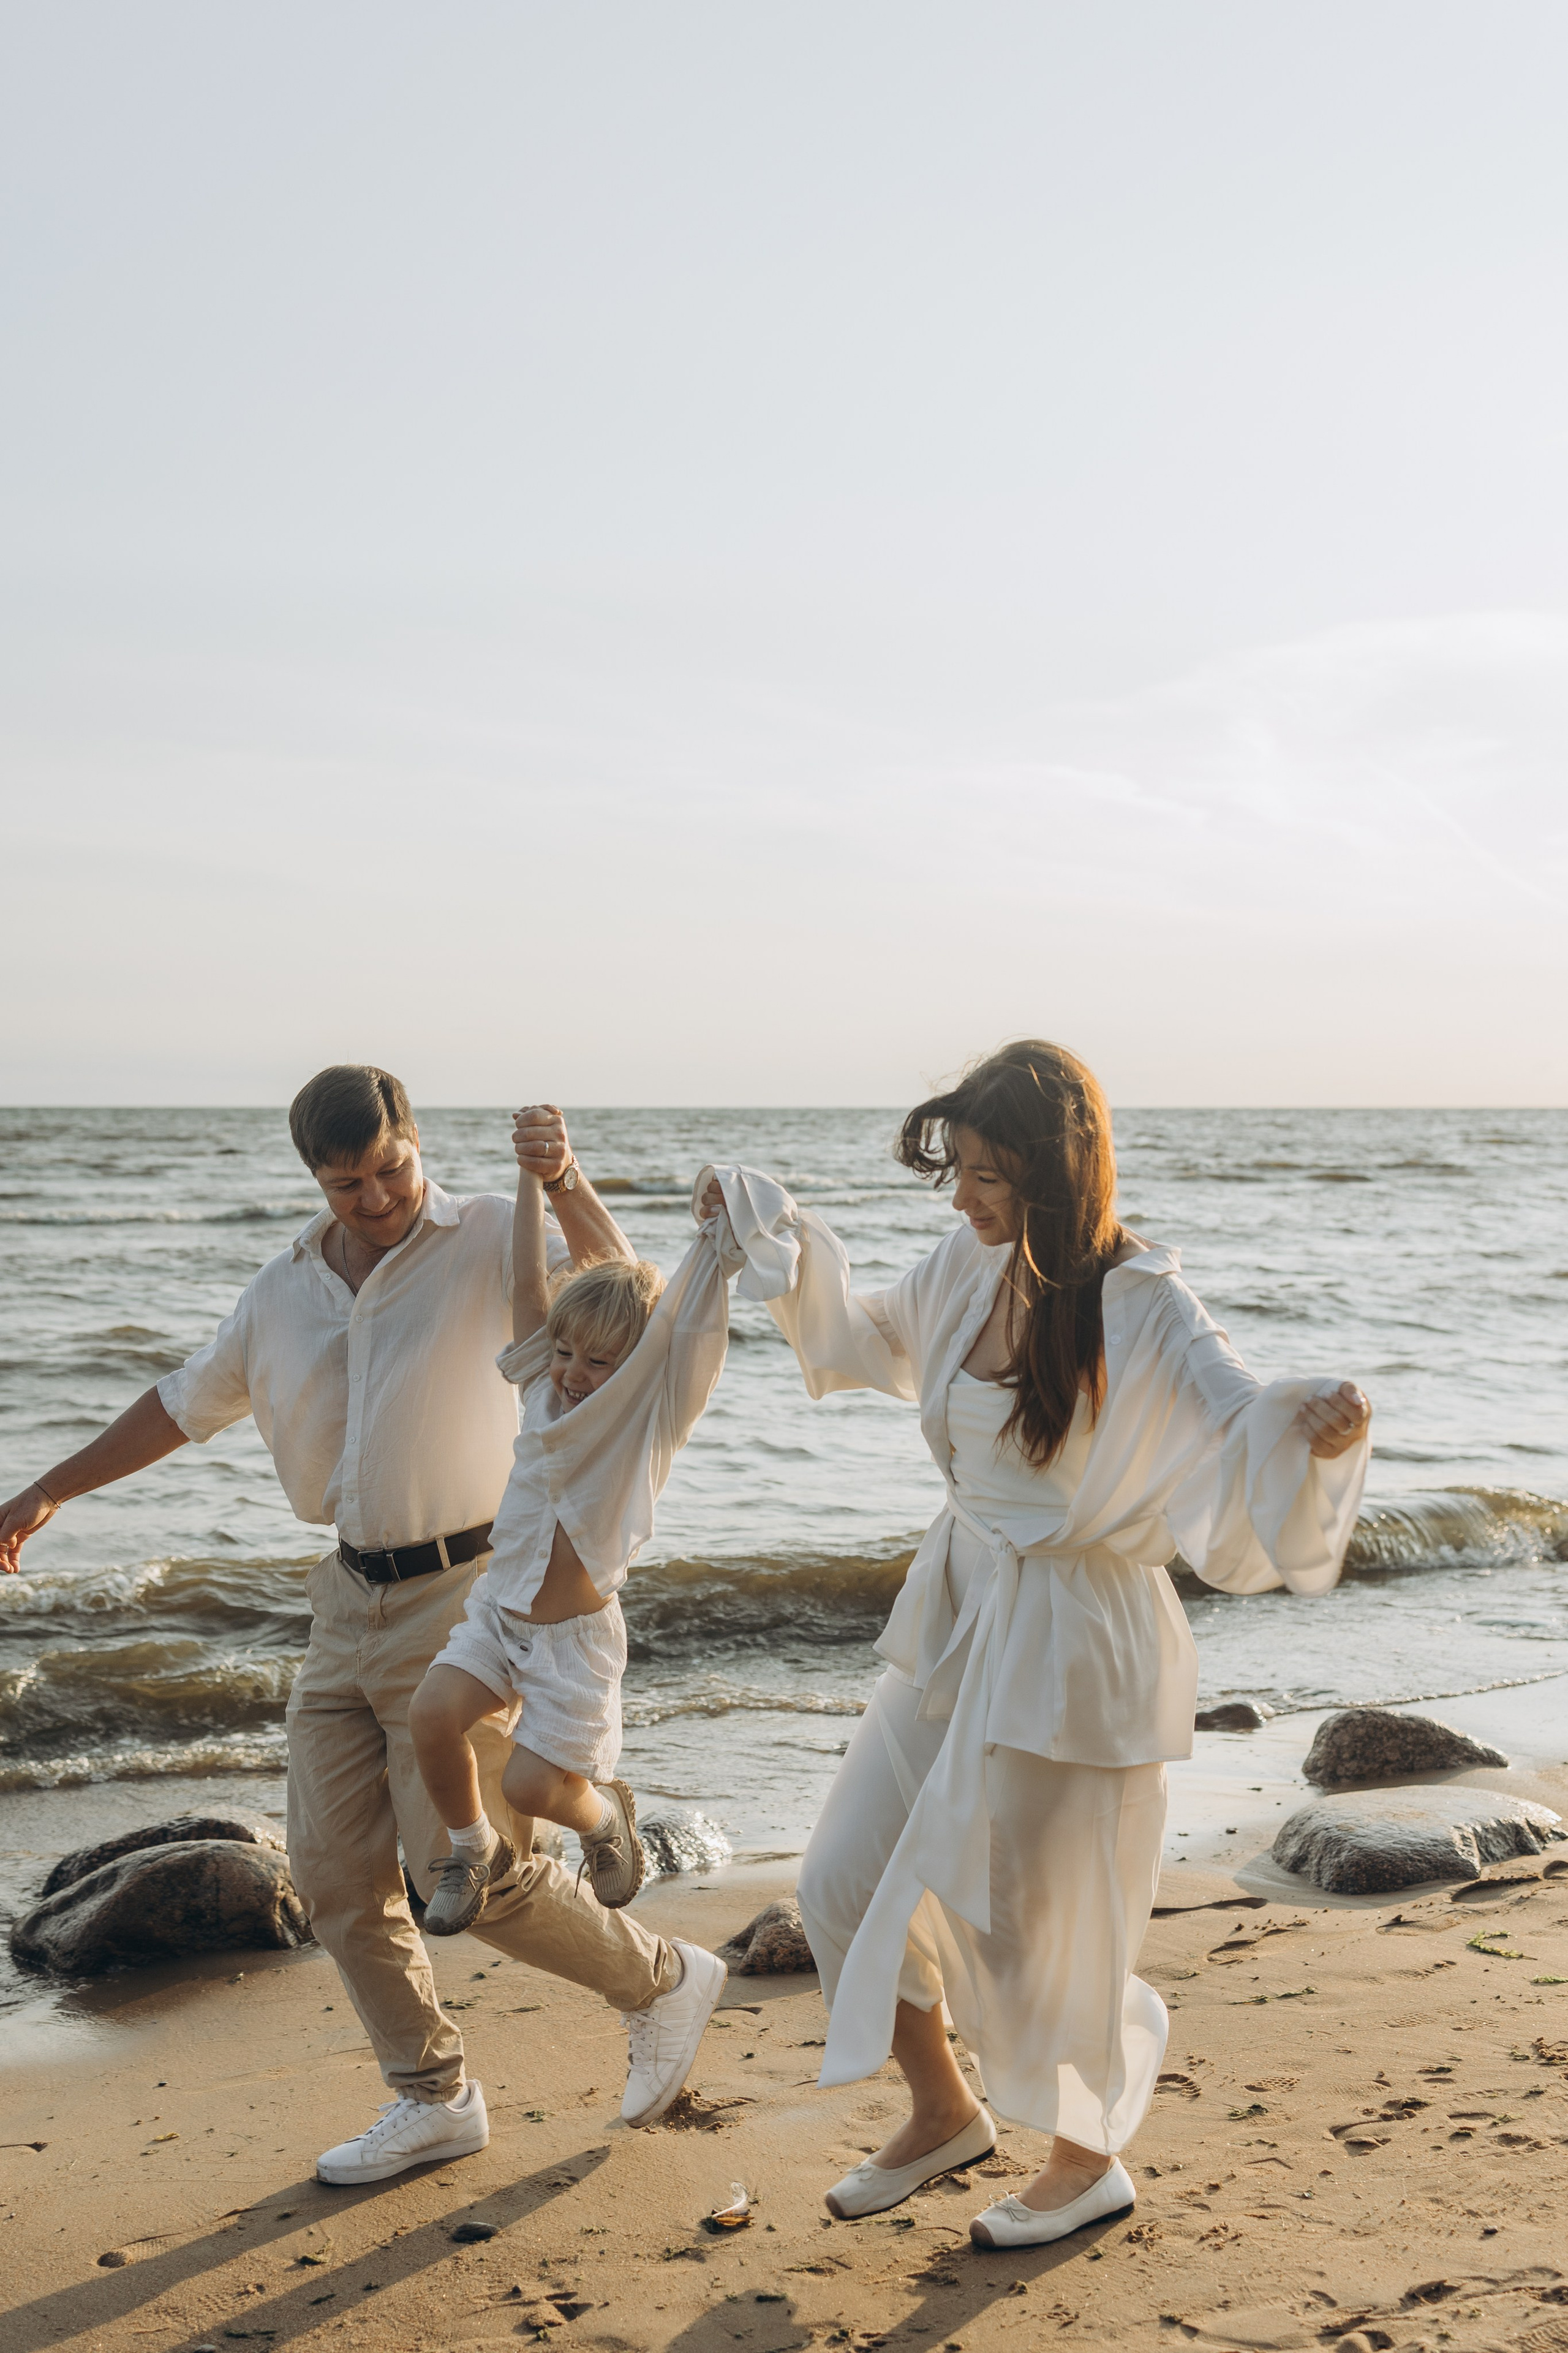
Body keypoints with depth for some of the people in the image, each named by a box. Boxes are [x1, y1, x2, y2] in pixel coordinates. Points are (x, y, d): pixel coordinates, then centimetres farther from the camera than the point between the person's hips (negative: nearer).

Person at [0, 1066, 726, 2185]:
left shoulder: (489, 1239, -8)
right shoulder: (285, 1290, 8)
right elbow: (187, 1401, 20)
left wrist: (567, 1182, -42)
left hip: (464, 1593, -6)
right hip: (352, 1600, 7)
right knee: (335, 1866, 7)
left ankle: (660, 1984, 18)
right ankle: (434, 2095, 22)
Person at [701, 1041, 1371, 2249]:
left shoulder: (1142, 1308, -20)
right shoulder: (973, 1269, 0)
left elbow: (1245, 1415, -33)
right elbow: (871, 1336, 21)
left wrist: (1322, 1422, -54)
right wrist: (780, 1241, 14)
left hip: (1073, 1642, -7)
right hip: (960, 1610, 7)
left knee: (1024, 1921, 7)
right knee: (848, 1877, 12)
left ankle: (1088, 2160, 36)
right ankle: (945, 2115, 37)